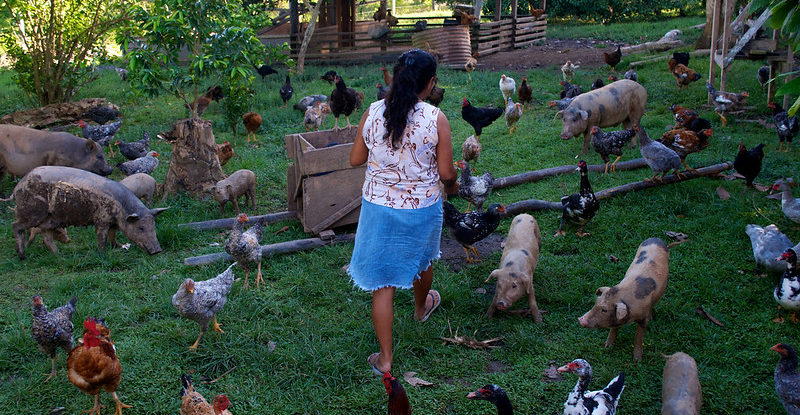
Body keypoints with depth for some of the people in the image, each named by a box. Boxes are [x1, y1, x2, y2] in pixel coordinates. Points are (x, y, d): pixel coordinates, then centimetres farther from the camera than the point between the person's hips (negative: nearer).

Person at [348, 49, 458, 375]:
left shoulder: (373, 112, -9)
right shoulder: (436, 119, -16)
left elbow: (355, 159, 0)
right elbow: (445, 172, -10)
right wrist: (452, 185, 12)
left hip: (378, 207, 1)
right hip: (422, 208, 0)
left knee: (383, 283, 9)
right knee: (422, 260, 30)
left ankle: (385, 358, 16)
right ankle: (421, 307, 60)